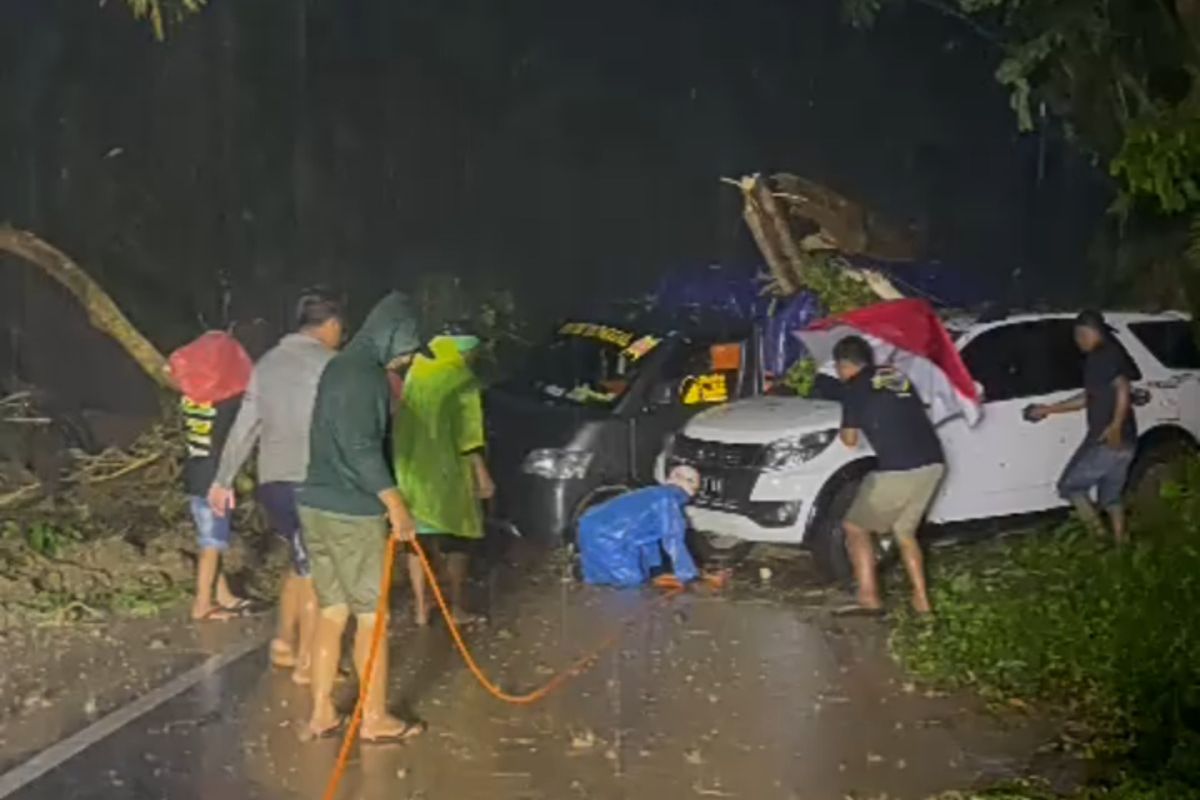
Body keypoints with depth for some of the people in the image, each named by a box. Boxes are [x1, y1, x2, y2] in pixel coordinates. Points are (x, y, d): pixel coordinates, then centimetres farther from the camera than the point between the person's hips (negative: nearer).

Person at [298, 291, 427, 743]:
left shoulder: (340, 366, 15)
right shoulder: (364, 374, -15)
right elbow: (360, 447, -23)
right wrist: (396, 504, -20)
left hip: (318, 505, 9)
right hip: (351, 513, -9)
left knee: (332, 613, 13)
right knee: (371, 616, 1)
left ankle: (322, 714, 17)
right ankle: (375, 720, 9)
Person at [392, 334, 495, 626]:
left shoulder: (415, 373, 8)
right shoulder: (461, 379, -11)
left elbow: (401, 423, 12)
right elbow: (467, 432, -16)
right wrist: (481, 472, -13)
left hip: (411, 470, 5)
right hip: (446, 471, -5)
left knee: (418, 538, 12)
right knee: (457, 541, 7)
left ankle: (420, 607, 16)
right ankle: (457, 608, 9)